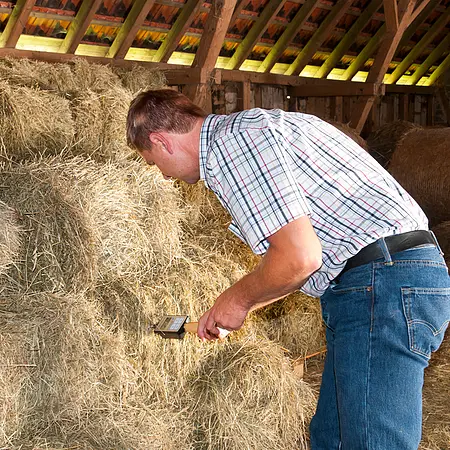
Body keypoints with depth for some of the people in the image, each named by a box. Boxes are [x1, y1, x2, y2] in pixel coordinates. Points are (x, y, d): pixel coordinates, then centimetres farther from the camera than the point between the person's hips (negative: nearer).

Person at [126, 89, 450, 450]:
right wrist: (230, 310, 33)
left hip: (385, 284, -11)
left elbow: (299, 257, -20)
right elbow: (302, 254, 27)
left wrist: (238, 298, 0)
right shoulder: (249, 128, 21)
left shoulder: (231, 140, -13)